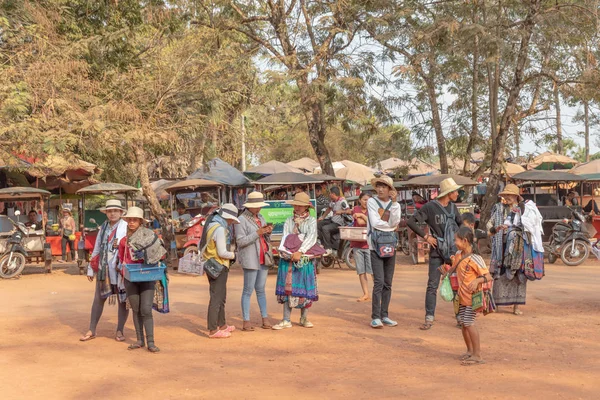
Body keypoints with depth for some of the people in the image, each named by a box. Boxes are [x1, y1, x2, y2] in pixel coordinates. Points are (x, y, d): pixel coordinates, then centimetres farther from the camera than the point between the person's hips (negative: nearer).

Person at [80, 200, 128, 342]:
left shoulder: (126, 228, -8)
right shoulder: (103, 227, 10)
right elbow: (97, 249, 16)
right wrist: (91, 269, 16)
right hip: (104, 269, 5)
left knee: (123, 300, 5)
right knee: (98, 299, 11)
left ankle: (119, 331, 19)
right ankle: (92, 331, 21)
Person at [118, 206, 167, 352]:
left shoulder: (149, 236, -2)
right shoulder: (124, 241, 7)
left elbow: (161, 254, 5)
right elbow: (121, 260, 19)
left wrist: (150, 262, -9)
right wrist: (124, 270, 2)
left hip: (147, 278, -3)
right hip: (130, 279, 3)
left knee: (146, 310, -9)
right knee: (136, 310, 8)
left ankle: (150, 342, -4)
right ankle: (139, 340, 16)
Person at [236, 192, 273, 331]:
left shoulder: (261, 218, 15)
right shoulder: (242, 220, -7)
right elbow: (240, 241, -13)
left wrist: (268, 232, -2)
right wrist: (257, 233, -19)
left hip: (263, 258, 6)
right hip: (250, 259, -6)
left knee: (261, 289, 10)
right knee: (248, 290, -4)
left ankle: (265, 318, 13)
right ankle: (246, 321, -1)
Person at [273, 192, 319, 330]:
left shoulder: (311, 221, 5)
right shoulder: (289, 221, 13)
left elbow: (311, 238, -9)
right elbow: (285, 238, 3)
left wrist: (300, 252, -21)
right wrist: (284, 251, -17)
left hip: (305, 259, -2)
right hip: (288, 259, 2)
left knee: (305, 288, 3)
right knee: (287, 288, 0)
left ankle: (304, 318, 18)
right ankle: (286, 320, 4)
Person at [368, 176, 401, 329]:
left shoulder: (395, 205, 9)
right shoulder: (372, 201, -1)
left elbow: (394, 222, -10)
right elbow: (375, 223, -12)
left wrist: (394, 202, -13)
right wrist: (389, 225, -2)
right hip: (376, 246, -4)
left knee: (388, 283, 7)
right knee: (379, 282, -12)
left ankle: (384, 316, 15)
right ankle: (375, 317, -9)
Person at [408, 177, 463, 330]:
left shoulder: (453, 207, 9)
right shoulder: (430, 207, -9)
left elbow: (461, 224, 23)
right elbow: (411, 222, -12)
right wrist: (426, 236, -12)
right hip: (437, 251, -5)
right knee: (433, 285, -4)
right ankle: (429, 318, 1)